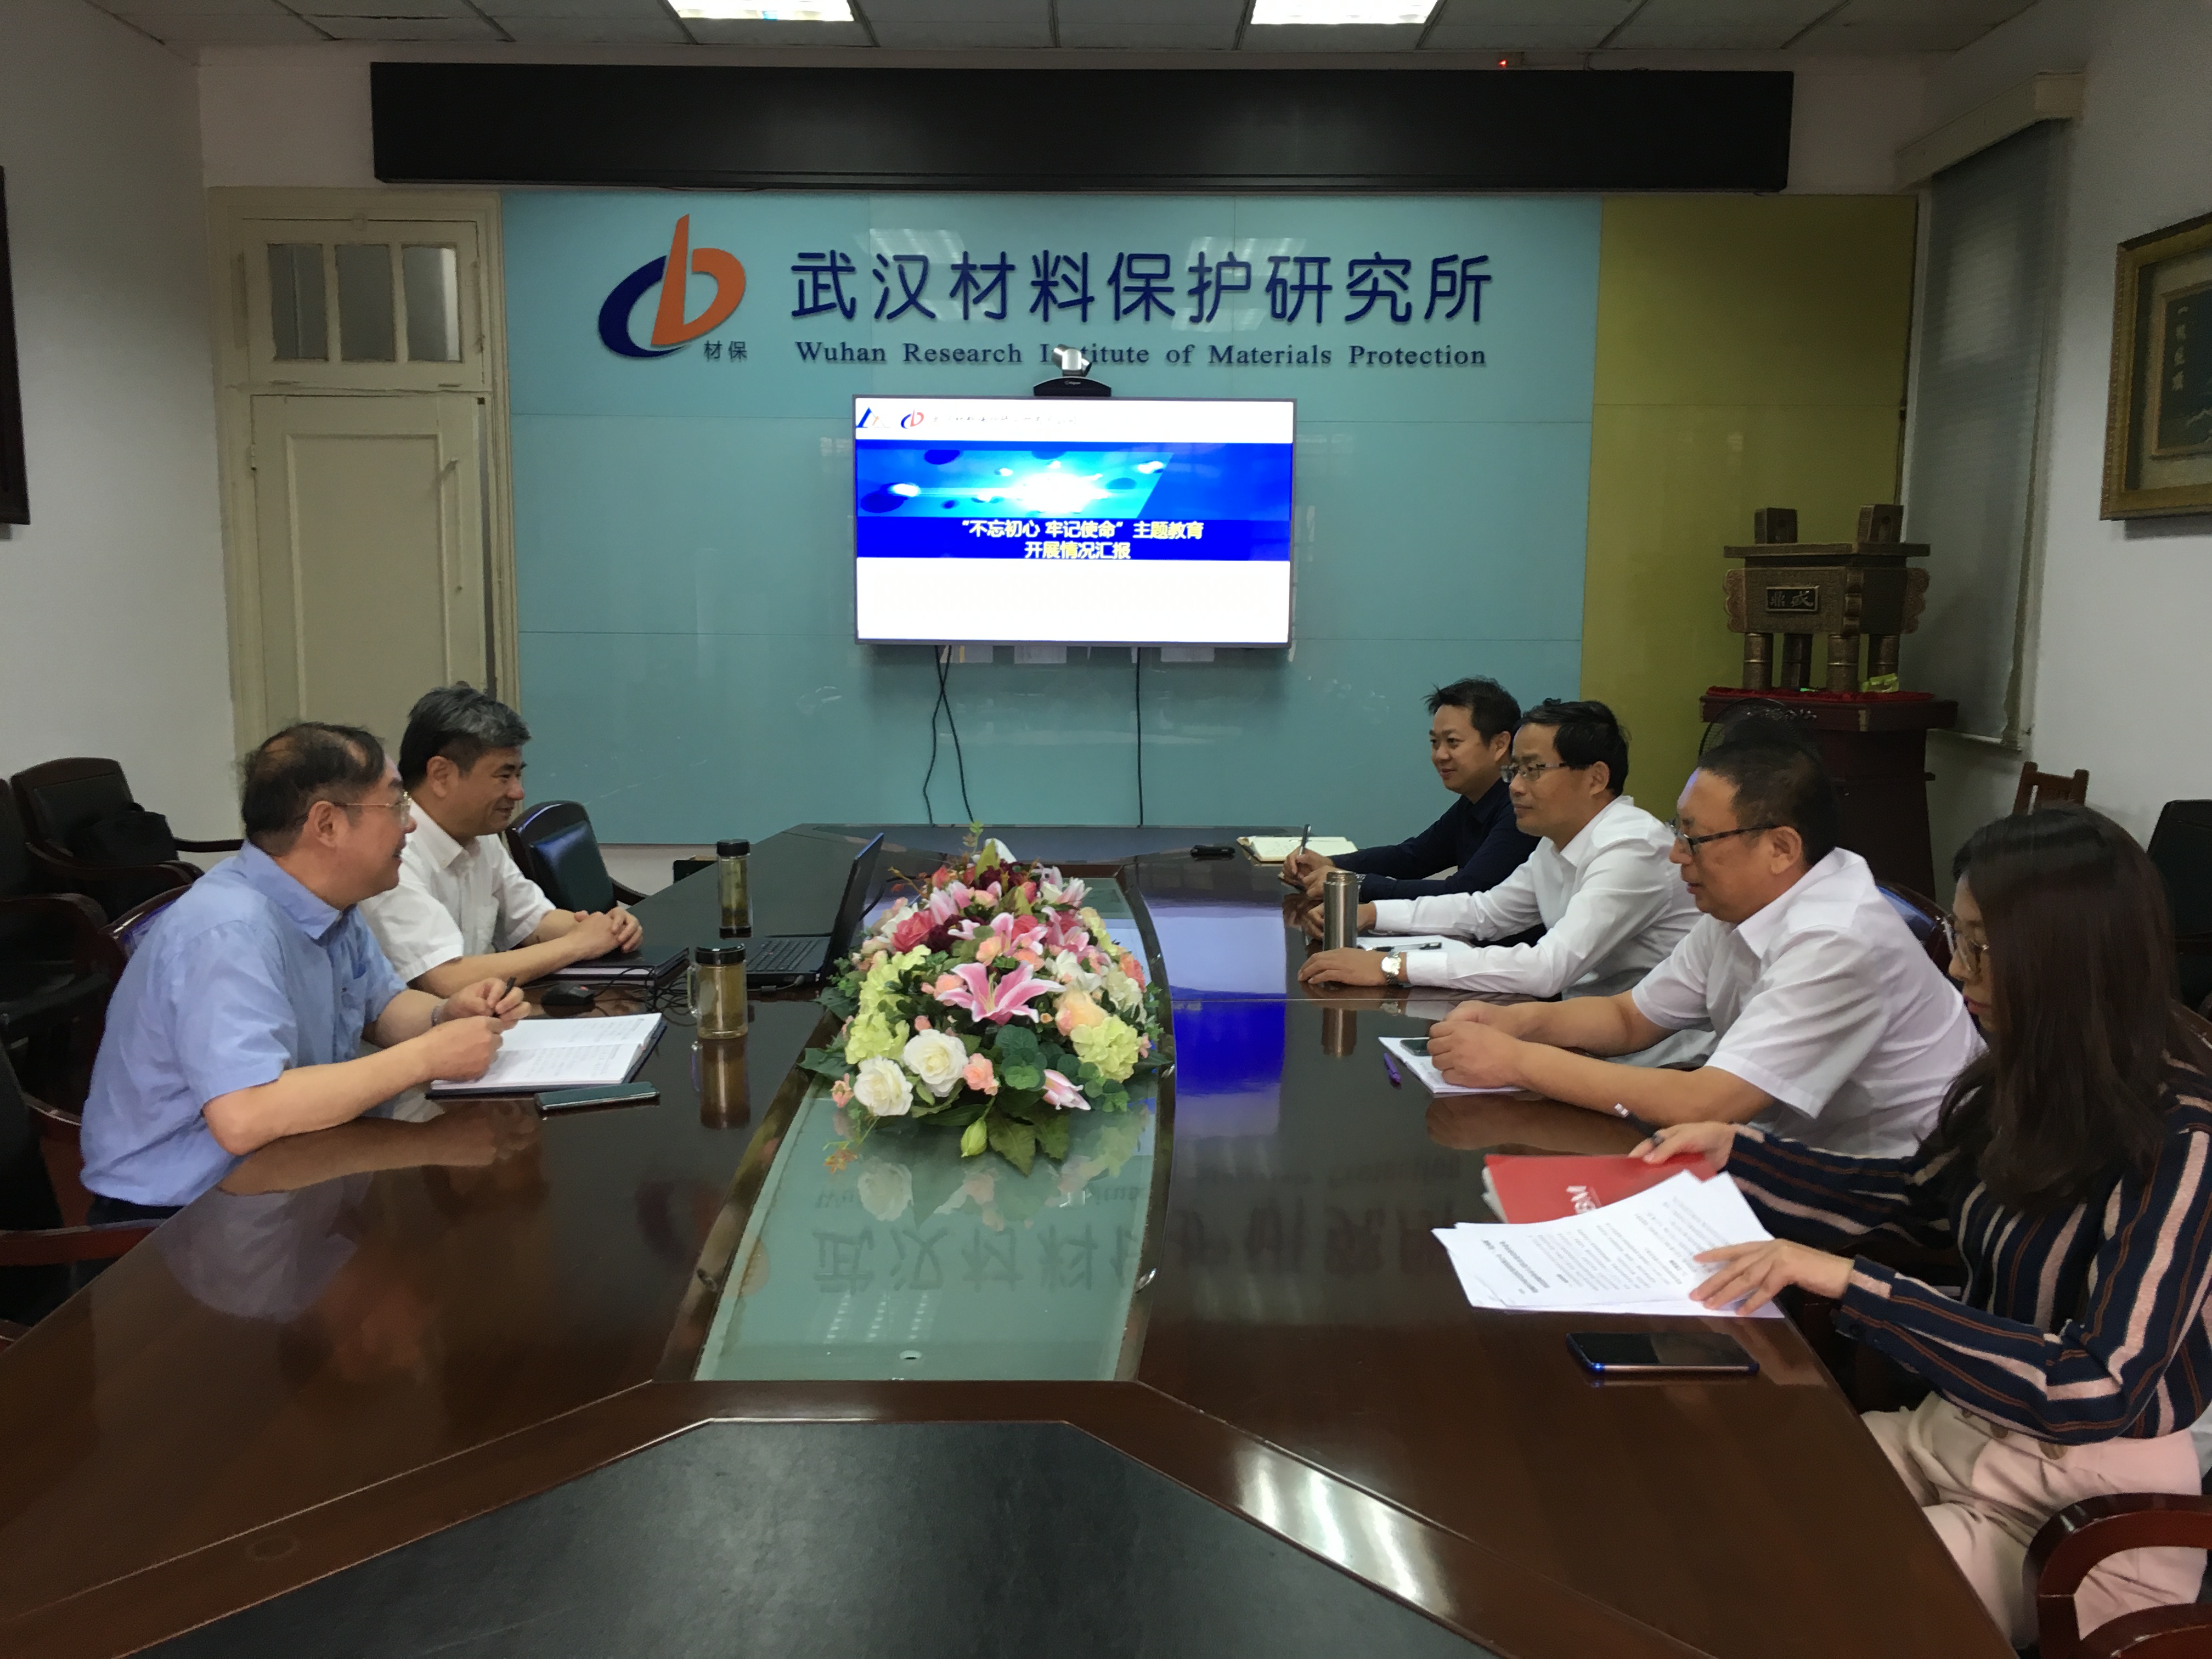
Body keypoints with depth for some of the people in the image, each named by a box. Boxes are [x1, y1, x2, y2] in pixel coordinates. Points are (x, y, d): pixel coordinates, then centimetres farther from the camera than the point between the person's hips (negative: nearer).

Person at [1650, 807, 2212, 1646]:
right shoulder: (2027, 1081, -2)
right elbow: (1916, 1198, 15)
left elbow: (2098, 1386, -29)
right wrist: (1735, 1150, 7)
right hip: (1963, 1436, 7)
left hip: (2089, 1510, -6)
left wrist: (1848, 1280, -30)